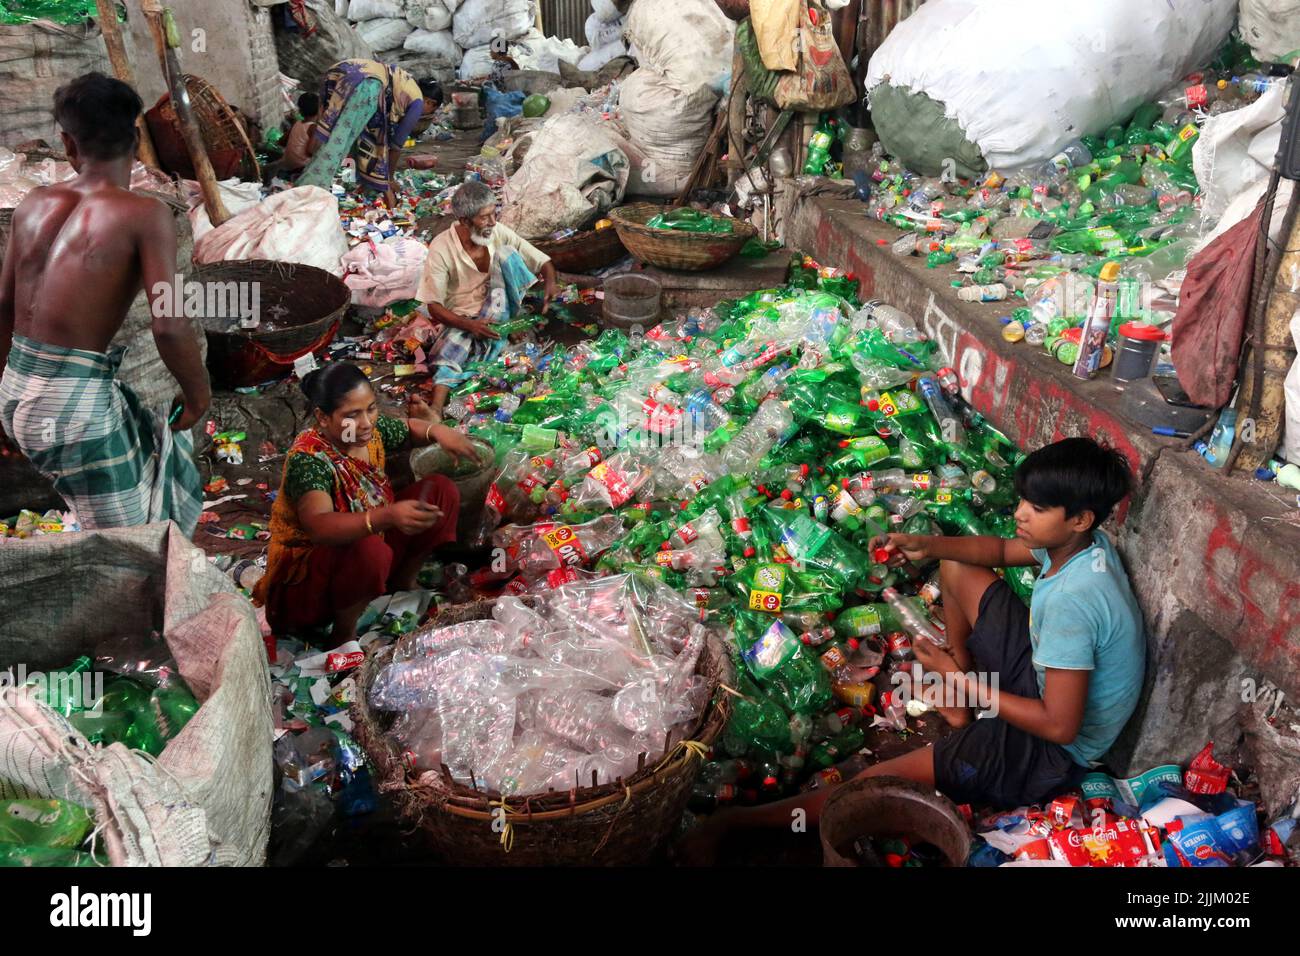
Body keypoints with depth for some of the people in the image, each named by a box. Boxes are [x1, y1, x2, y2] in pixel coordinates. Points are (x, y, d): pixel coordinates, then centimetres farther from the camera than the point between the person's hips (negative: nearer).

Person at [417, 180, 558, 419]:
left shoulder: (499, 232, -9)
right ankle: (437, 409, -54)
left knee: (505, 253, -21)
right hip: (462, 318, -2)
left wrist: (549, 284, -27)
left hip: (497, 310, 3)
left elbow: (544, 262, -3)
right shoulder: (441, 250, -16)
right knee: (450, 345, -36)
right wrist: (468, 325, -32)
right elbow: (434, 307, -14)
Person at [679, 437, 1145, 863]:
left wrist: (961, 680, -22)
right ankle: (959, 708, 21)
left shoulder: (1071, 603, -37)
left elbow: (1059, 725, -32)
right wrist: (926, 545, -9)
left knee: (876, 782, -16)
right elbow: (1002, 550, 9)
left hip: (1055, 750, -9)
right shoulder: (1082, 541, -10)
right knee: (955, 568, 11)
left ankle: (734, 822, -4)